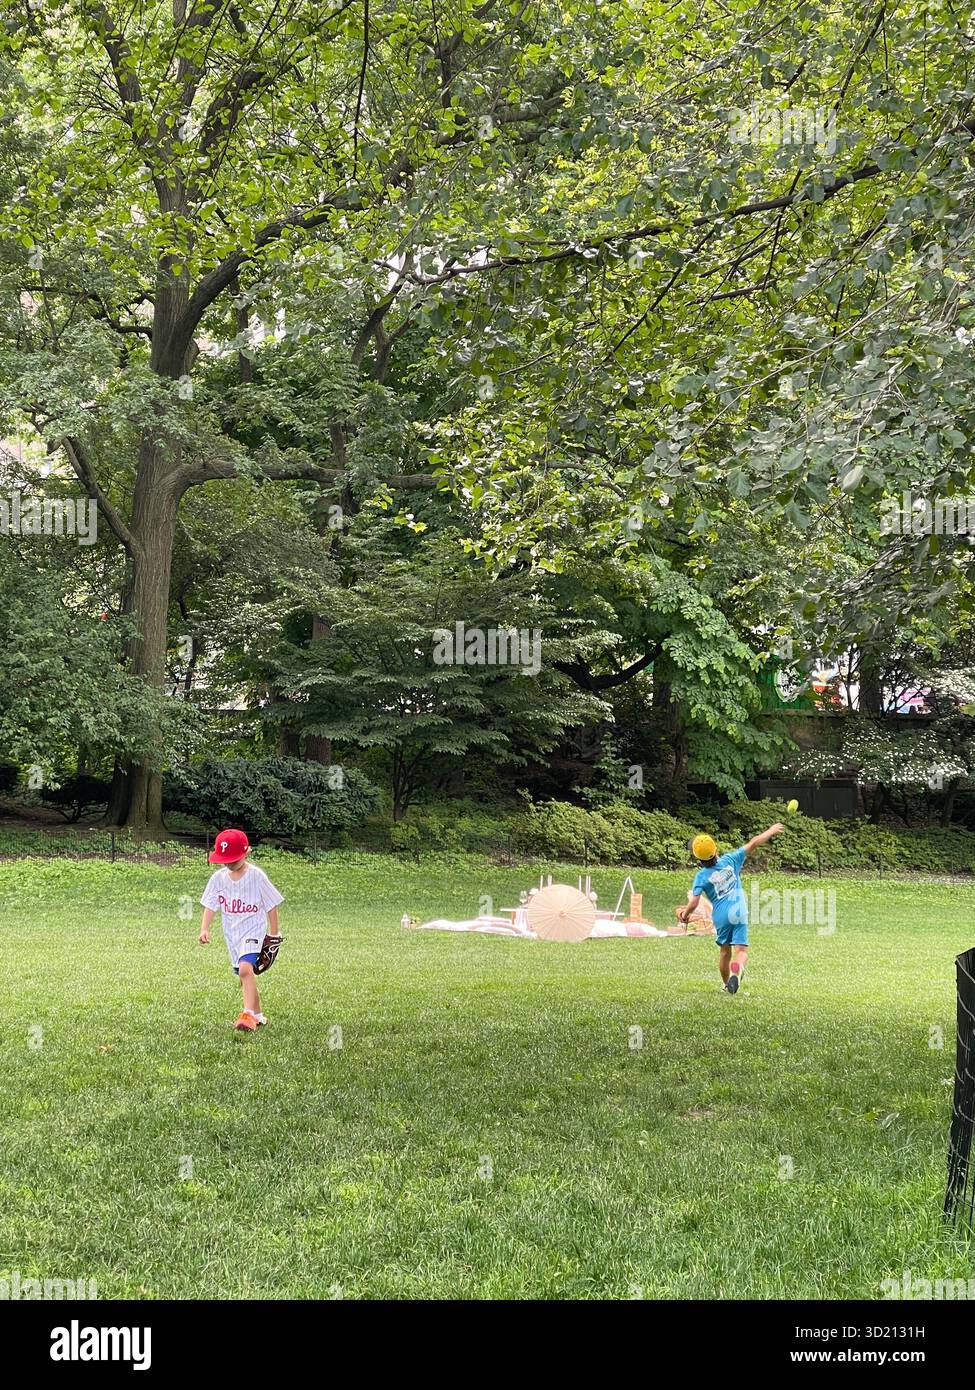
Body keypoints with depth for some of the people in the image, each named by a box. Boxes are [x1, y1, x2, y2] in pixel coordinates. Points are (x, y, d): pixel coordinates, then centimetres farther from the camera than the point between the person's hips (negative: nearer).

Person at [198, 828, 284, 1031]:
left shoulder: (257, 876, -11)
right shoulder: (218, 878, 0)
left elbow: (271, 905, -3)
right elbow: (210, 905, 1)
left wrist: (274, 933, 1)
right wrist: (204, 929, -13)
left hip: (253, 929, -5)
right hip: (231, 932, 5)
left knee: (246, 969, -26)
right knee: (244, 975, 12)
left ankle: (248, 1014, -29)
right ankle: (258, 1016, 27)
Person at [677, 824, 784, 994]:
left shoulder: (701, 876, -7)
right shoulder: (730, 860, -3)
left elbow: (694, 903, -12)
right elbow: (753, 843, 2)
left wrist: (685, 913, 8)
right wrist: (770, 831, 14)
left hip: (720, 916, 0)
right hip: (739, 913, 0)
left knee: (724, 950, 19)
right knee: (741, 950, -5)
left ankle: (725, 984, 28)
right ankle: (737, 968, -36)